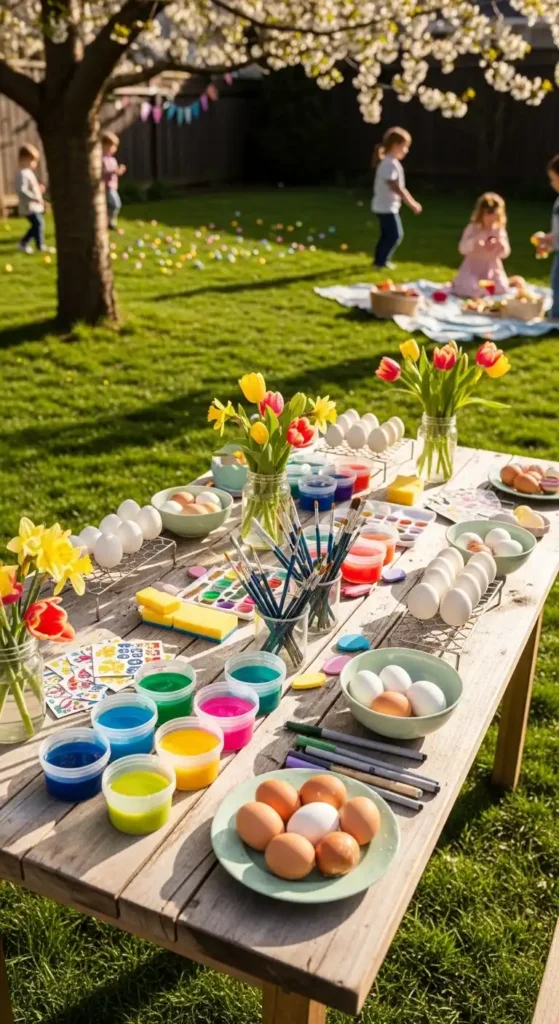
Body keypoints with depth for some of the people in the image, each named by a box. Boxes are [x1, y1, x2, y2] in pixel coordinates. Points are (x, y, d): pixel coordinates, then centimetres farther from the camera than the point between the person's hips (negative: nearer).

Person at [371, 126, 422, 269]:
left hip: (386, 206, 10)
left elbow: (399, 187, 18)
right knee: (395, 234, -8)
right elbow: (395, 188, -24)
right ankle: (381, 262, -1)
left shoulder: (392, 163, 13)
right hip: (386, 207, -10)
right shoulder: (390, 164, -20)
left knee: (387, 234, 17)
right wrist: (412, 204, -21)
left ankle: (380, 260, 26)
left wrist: (412, 202, 18)